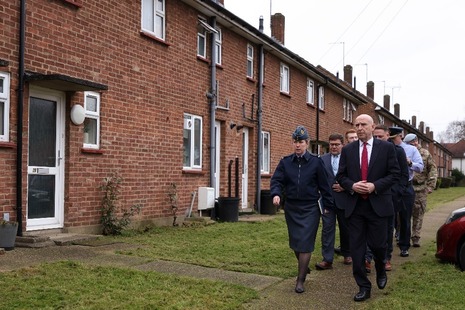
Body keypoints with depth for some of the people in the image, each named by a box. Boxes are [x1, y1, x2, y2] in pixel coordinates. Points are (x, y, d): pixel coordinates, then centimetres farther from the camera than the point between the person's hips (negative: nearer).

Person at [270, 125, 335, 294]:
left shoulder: (316, 162, -3)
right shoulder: (285, 162, 2)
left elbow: (324, 185, -1)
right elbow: (276, 180, -3)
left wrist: (329, 205, 1)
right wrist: (276, 194, -23)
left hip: (310, 208, -3)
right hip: (291, 207, 3)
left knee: (305, 243, -6)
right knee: (295, 242, 14)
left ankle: (300, 280, 2)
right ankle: (304, 267, 40)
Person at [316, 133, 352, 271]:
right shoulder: (322, 159, 3)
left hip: (344, 199, 0)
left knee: (345, 228, 14)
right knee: (327, 229, -3)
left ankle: (347, 254, 34)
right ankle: (327, 260, -1)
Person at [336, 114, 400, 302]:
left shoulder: (386, 147, 0)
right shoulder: (347, 150, 6)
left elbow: (395, 174, -2)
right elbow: (341, 176, 8)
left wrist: (375, 186, -15)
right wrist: (352, 186, -12)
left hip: (378, 204, -2)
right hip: (355, 205, 2)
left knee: (378, 244, 4)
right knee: (356, 248, 3)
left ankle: (381, 271, 38)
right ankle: (364, 287, 14)